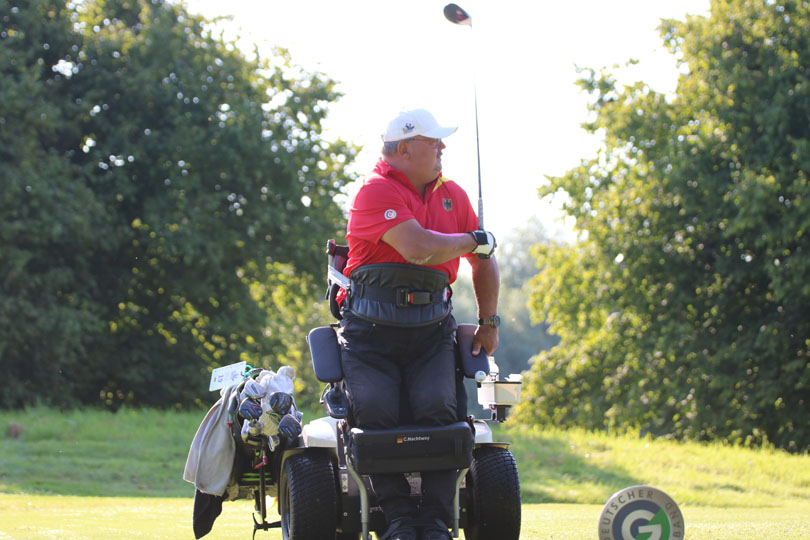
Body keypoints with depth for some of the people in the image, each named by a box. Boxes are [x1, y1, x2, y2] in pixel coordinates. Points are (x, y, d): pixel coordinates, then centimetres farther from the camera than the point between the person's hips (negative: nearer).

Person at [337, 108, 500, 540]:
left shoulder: (452, 195, 14)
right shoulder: (376, 192, -10)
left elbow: (483, 261, 26)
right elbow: (418, 248, -22)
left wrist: (489, 322, 24)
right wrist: (476, 240, -5)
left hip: (431, 330, 4)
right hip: (371, 330, -4)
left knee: (437, 407, -22)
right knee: (375, 411, -25)